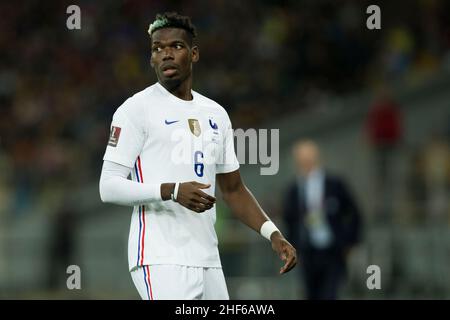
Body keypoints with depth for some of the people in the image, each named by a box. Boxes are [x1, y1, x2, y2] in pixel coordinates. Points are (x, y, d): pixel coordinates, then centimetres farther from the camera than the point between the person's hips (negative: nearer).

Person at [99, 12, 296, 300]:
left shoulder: (216, 114, 18)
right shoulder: (136, 109, -1)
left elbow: (233, 188, 25)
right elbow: (109, 187, -8)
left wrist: (273, 234, 11)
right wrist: (171, 191, -21)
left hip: (208, 262, 7)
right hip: (161, 262, -7)